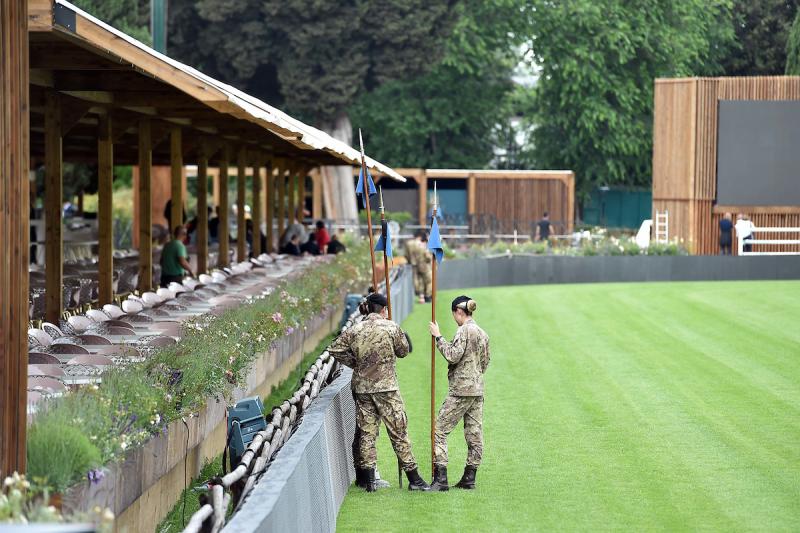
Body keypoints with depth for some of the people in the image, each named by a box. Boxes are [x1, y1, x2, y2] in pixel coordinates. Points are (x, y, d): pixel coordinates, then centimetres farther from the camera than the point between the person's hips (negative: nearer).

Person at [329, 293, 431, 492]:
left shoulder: (354, 331, 2)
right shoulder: (391, 328, -7)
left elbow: (335, 349, 3)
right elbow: (404, 351, 4)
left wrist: (355, 363, 10)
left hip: (362, 388, 3)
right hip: (386, 387, -3)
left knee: (367, 432, 9)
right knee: (398, 432, 2)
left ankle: (369, 480, 7)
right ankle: (413, 479, 6)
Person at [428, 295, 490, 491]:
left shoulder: (464, 330, -11)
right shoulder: (483, 333, 14)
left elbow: (453, 356, -19)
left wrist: (438, 336, -13)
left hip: (460, 390, -9)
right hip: (478, 390, 9)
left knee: (439, 431, -6)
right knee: (475, 434, 8)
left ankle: (440, 479, -12)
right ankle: (469, 479, 10)